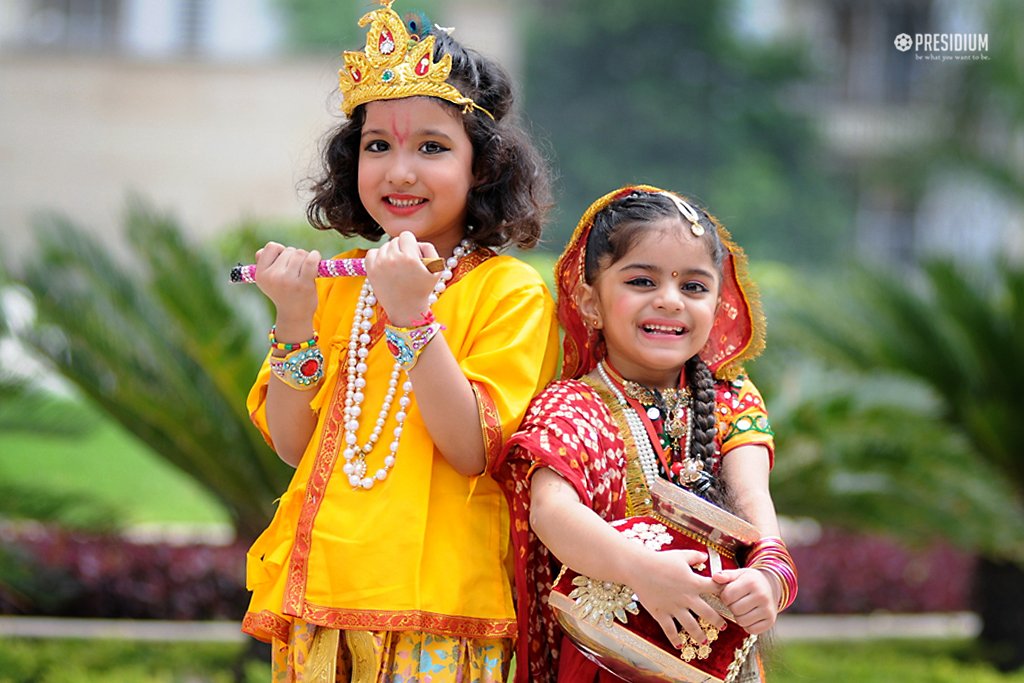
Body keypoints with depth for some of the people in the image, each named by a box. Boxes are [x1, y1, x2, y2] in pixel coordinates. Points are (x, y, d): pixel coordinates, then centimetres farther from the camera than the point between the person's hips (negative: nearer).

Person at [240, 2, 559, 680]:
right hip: (320, 593, 4)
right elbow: (293, 446, 6)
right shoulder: (338, 286, 11)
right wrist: (294, 322, -7)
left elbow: (473, 451, -14)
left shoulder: (511, 291, -4)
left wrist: (412, 316, -21)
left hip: (434, 601, -4)